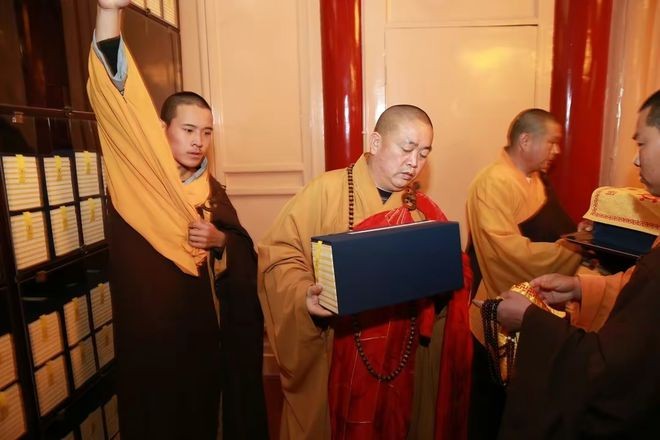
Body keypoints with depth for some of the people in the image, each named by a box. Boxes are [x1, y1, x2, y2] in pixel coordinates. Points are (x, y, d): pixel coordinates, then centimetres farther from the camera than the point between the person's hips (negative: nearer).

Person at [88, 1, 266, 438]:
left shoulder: (211, 190, 4)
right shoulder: (135, 175, -8)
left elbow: (243, 250, 9)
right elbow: (116, 101, -24)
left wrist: (219, 240, -13)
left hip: (198, 328, 4)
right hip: (144, 331, -4)